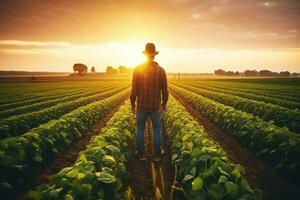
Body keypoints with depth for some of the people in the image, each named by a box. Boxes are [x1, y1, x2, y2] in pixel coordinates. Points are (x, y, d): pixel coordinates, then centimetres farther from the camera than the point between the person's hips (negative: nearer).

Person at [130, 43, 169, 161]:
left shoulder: (137, 69, -8)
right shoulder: (161, 70, -6)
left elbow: (134, 90, -8)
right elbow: (165, 91, -4)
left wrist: (132, 104, 4)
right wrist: (164, 104, 11)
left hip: (142, 106, 0)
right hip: (155, 106, 0)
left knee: (140, 129, 14)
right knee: (157, 130, 14)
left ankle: (141, 154, 22)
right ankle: (157, 154, 21)